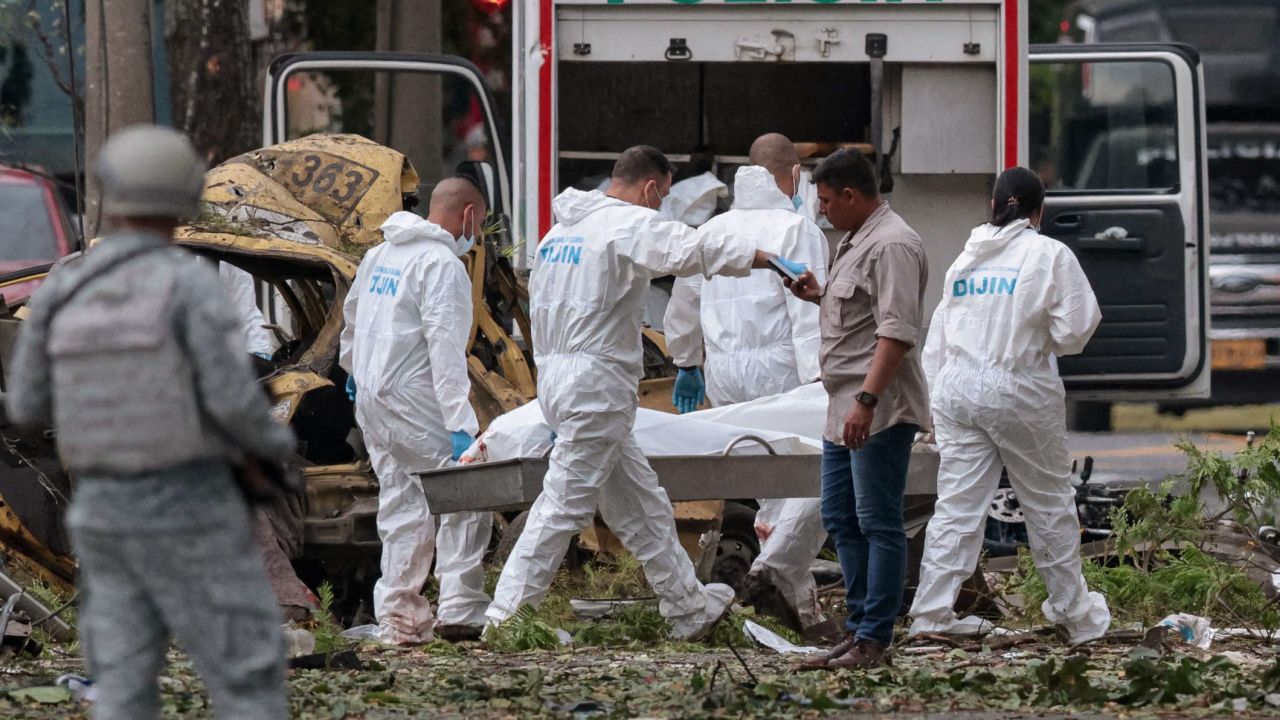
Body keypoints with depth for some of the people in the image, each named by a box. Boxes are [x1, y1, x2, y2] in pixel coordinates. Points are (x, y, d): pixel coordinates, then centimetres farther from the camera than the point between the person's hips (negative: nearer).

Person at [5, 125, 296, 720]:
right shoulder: (191, 282, -13)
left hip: (104, 514, 5)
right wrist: (276, 442, 5)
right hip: (191, 514, -5)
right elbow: (232, 398, -18)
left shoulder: (60, 293, 2)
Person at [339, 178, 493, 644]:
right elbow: (445, 348, -21)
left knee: (401, 505, 12)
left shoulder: (379, 256, 15)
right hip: (413, 400, -9)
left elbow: (353, 316, 30)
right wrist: (460, 425, -25)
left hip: (370, 398, 9)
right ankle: (461, 608, -14)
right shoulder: (443, 264, -12)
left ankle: (397, 616, 10)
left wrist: (353, 369, 49)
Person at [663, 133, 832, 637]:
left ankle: (796, 599, 13)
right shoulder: (797, 231, -7)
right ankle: (774, 571, -23)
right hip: (777, 369, -7)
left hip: (723, 371, 7)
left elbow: (683, 306, 22)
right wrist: (818, 381, -18)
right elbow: (808, 313, -15)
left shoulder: (712, 231, 14)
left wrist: (687, 365, 35)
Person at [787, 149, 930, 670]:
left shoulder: (891, 246, -15)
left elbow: (896, 332, -23)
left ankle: (874, 641, -7)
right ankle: (859, 628, 19)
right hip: (846, 408, 11)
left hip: (878, 410, -11)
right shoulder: (857, 241, 19)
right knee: (841, 519, 14)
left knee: (879, 524, -8)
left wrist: (866, 401, -28)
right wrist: (821, 296, 16)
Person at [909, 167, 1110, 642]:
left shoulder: (966, 258, 11)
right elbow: (1074, 330, -9)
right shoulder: (1050, 255, -4)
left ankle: (932, 612, -2)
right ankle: (1074, 612, 18)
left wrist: (937, 401, 19)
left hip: (958, 388, 4)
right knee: (1049, 504, 9)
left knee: (956, 503, 4)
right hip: (1020, 389, -4)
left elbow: (937, 340, 13)